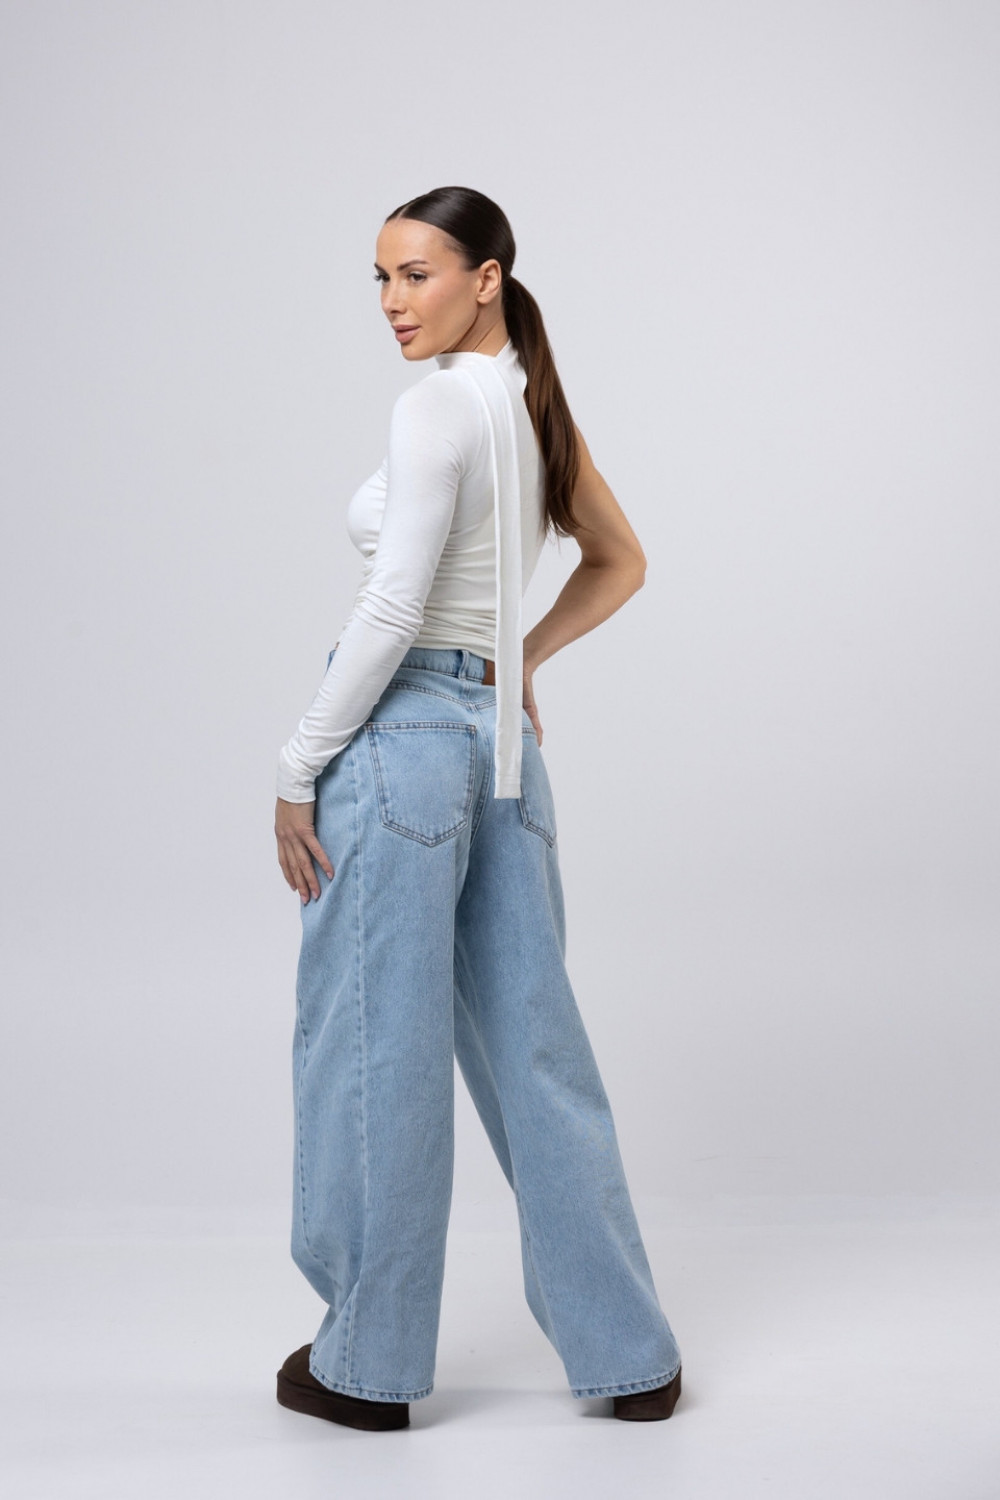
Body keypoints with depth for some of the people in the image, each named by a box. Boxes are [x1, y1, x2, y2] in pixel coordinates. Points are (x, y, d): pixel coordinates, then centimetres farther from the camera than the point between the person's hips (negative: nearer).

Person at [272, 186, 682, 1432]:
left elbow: (391, 609, -19)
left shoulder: (438, 403, -13)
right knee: (531, 1043, 12)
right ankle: (625, 1352, 19)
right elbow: (620, 564, 26)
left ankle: (368, 1362, 17)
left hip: (399, 738, -8)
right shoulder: (535, 403, 14)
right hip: (501, 742, 8)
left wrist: (298, 769, -13)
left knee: (375, 1049, 3)